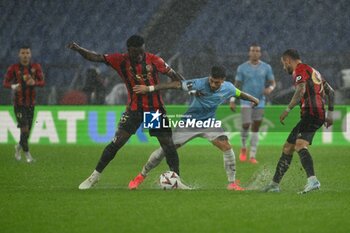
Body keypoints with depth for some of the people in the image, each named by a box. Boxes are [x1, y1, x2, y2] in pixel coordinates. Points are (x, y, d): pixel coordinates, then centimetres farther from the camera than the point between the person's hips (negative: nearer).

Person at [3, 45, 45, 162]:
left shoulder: (36, 67, 2)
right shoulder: (13, 68, -6)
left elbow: (42, 82, -2)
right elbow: (5, 82, -2)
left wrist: (34, 83, -24)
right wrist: (13, 86, -24)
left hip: (31, 103, 3)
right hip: (19, 103, -3)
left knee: (28, 130, 10)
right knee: (24, 128, -13)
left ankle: (19, 147, 38)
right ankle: (27, 153, 0)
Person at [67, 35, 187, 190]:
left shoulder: (154, 60, -9)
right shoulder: (121, 60, -10)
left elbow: (173, 75, 1)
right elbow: (96, 58, -16)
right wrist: (78, 49, -31)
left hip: (155, 108, 1)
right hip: (134, 109, -1)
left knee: (169, 146, -1)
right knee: (116, 142, -9)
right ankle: (95, 176, 3)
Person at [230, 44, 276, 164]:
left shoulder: (266, 67, 1)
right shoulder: (242, 68, -2)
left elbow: (273, 83, 6)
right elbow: (236, 85, 2)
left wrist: (270, 89, -17)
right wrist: (232, 101, -5)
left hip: (259, 103, 2)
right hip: (246, 102, -2)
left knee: (255, 129, 2)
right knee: (246, 125, -15)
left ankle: (252, 156, 8)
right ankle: (243, 148, 12)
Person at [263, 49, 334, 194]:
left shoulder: (299, 69, -2)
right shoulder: (313, 71, 27)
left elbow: (301, 90, -20)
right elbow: (330, 92, 27)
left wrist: (288, 110, -19)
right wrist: (330, 113, 24)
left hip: (311, 113, -10)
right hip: (319, 114, 10)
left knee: (300, 145, -27)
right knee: (287, 147, 17)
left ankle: (312, 180, -48)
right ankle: (274, 184, 27)